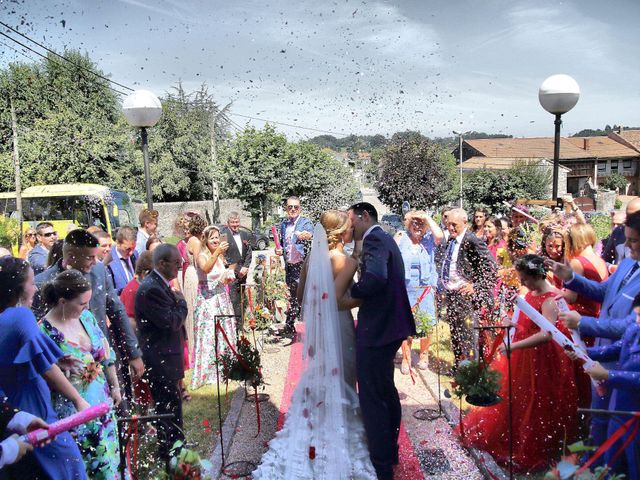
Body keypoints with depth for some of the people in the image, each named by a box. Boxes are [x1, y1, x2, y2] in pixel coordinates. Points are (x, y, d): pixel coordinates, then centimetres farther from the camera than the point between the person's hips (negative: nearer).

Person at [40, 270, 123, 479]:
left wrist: (115, 386, 14)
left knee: (109, 461, 18)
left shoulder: (86, 316, -2)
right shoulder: (44, 332, -20)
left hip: (102, 404, 6)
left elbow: (106, 353, 10)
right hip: (73, 414, -5)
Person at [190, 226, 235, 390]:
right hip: (207, 300, -7)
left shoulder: (220, 256, 11)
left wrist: (228, 279, 2)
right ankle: (207, 372, 6)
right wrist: (217, 252, -42)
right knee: (209, 335, -5)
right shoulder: (202, 256, -9)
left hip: (222, 299, 7)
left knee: (224, 333, 10)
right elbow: (206, 268, -33)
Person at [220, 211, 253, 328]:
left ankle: (240, 325, 19)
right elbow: (224, 257, -9)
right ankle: (234, 326, -1)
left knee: (241, 300, 10)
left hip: (242, 273, 6)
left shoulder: (245, 235, 13)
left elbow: (249, 254, 12)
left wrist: (245, 267, -3)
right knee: (233, 300, -8)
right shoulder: (223, 235, -6)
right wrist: (237, 271, -10)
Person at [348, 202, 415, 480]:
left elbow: (376, 279, -33)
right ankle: (389, 454, 37)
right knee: (386, 393, 21)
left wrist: (349, 292, -17)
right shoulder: (385, 240, 16)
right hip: (388, 327, 11)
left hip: (376, 330, -11)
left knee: (372, 399, -1)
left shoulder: (374, 239, -15)